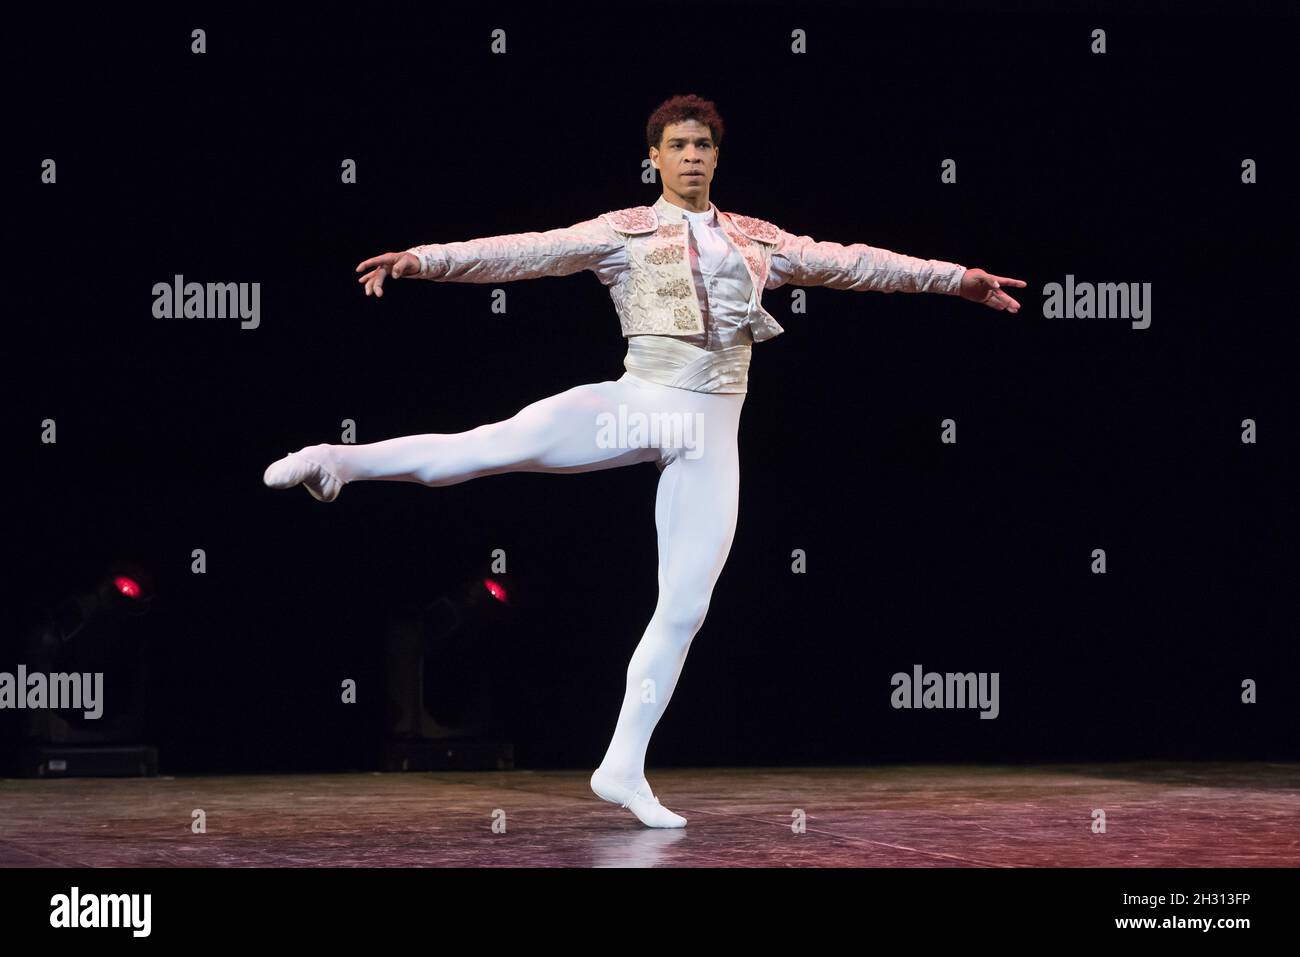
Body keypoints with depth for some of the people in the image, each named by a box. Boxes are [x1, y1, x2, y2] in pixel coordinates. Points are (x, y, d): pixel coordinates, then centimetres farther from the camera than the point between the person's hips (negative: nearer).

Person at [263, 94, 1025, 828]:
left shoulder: (757, 241, 17)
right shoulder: (622, 233, 5)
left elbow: (849, 263, 19)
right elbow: (527, 252, -5)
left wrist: (956, 278, 19)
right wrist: (424, 260, -17)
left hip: (710, 433, 3)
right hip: (634, 406, -3)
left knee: (687, 606, -1)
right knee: (492, 445, -27)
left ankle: (625, 767, 5)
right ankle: (342, 462, -25)